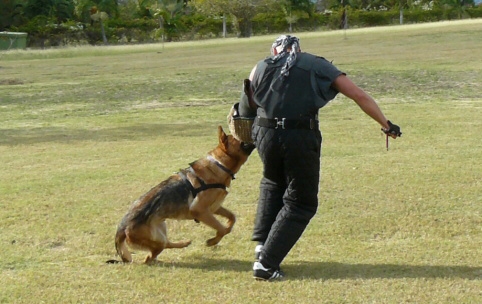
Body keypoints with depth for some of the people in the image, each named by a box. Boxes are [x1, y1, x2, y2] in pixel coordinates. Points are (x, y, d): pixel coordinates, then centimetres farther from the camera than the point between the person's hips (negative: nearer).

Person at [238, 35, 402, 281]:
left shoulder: (262, 67, 17)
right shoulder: (318, 66, 11)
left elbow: (245, 110, 12)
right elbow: (359, 96, 7)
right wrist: (386, 125, 15)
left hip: (265, 134, 3)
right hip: (301, 138, -3)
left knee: (272, 185, 33)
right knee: (300, 203, 11)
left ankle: (263, 243, 23)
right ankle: (266, 263, 2)